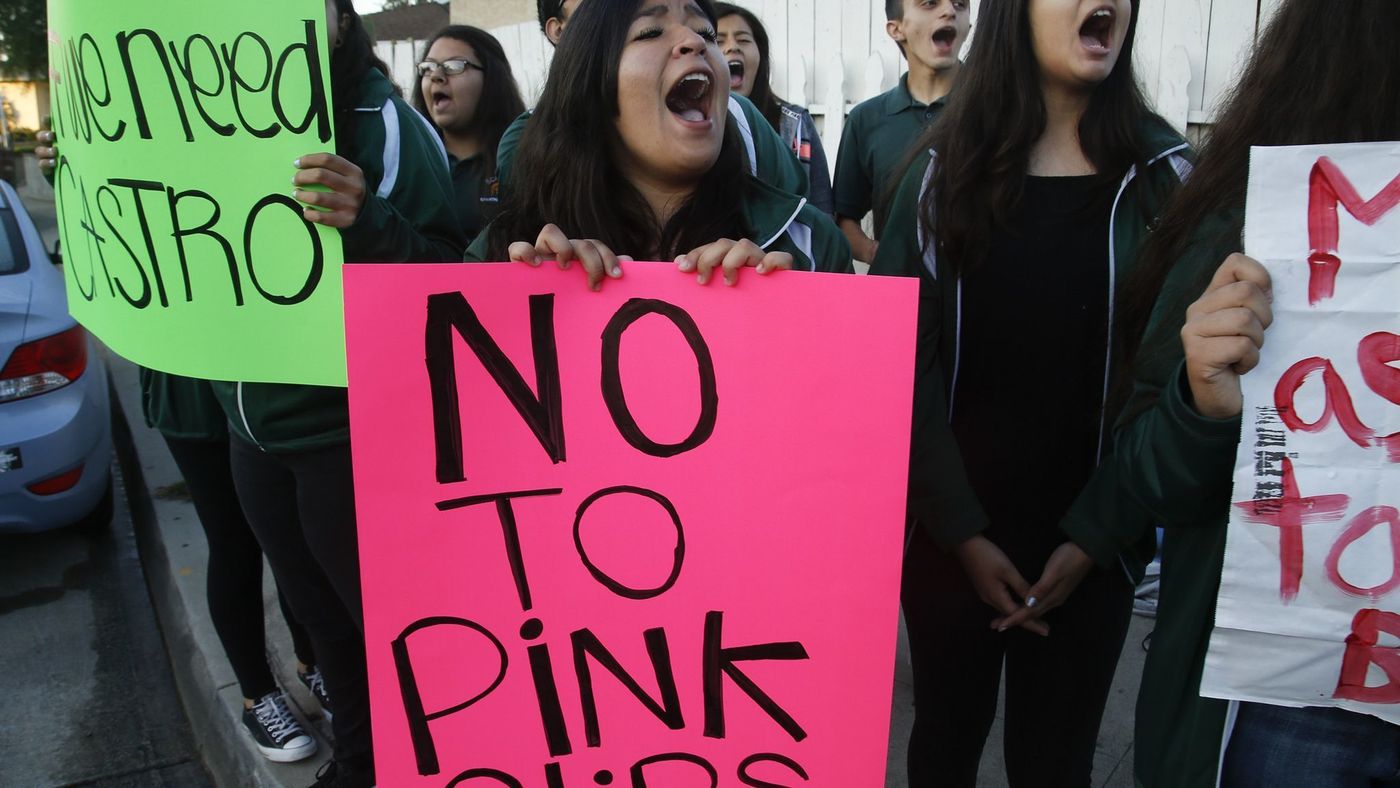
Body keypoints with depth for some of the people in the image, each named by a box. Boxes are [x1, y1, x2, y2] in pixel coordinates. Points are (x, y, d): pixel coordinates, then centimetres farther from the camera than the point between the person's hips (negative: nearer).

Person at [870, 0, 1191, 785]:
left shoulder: (1164, 172, -2)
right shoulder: (944, 170, -3)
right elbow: (904, 363, -6)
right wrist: (963, 530, -10)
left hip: (1088, 535, 0)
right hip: (949, 526, 0)